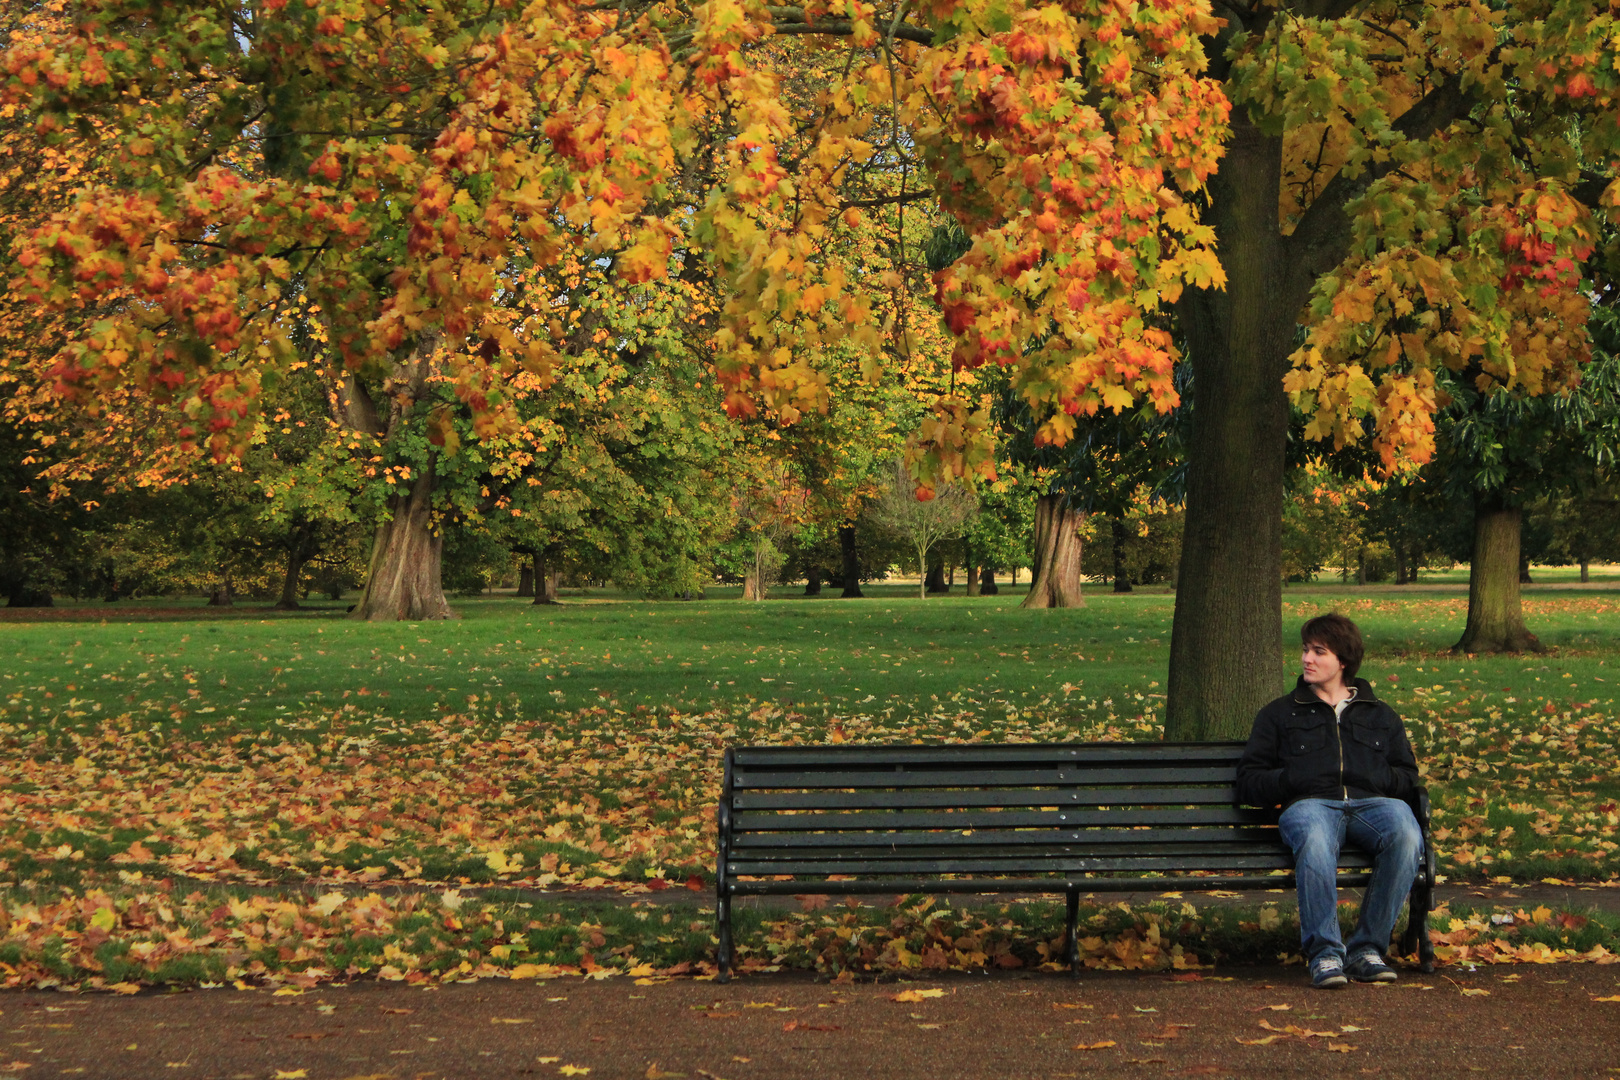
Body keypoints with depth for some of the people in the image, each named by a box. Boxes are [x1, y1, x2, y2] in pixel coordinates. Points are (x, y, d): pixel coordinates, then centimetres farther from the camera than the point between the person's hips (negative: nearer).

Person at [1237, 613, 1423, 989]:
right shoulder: (1279, 714, 28)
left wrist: (1373, 778, 0)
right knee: (1314, 839, -41)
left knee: (1406, 835, -36)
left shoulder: (1381, 716, 32)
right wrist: (1293, 778, -2)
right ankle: (1324, 952, -36)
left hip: (1373, 802, 2)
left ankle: (1367, 948, -26)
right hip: (1310, 803, -1)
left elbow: (1407, 777, 22)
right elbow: (1249, 782, 17)